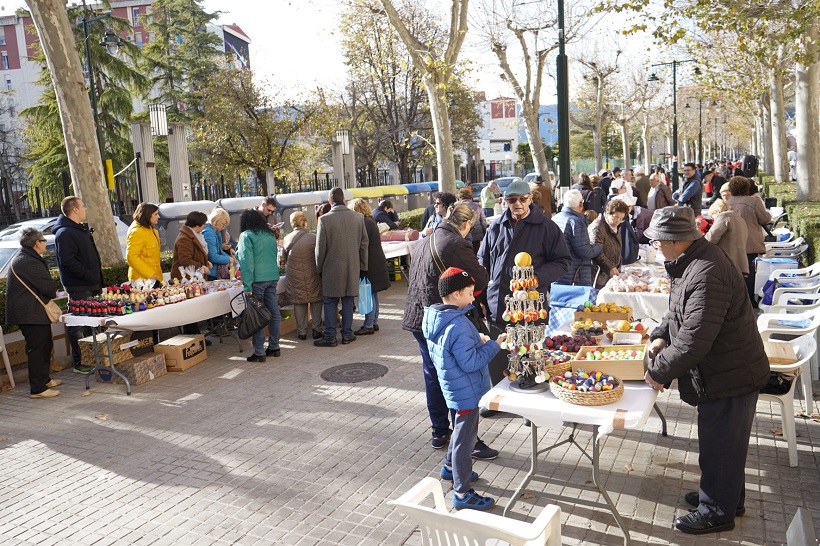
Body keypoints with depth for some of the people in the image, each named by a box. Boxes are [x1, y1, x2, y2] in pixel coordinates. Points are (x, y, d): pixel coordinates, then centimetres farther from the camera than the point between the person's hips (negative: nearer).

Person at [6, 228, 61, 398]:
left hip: (27, 312, 11)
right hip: (32, 314, -11)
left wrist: (49, 295, 1)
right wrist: (54, 294, 0)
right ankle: (38, 389, 1)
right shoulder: (31, 262, -21)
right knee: (38, 349, -5)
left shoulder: (21, 259, 14)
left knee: (45, 346, 21)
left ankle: (44, 379, 33)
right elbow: (49, 288, -21)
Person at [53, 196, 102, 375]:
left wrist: (96, 277, 18)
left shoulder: (81, 228, 18)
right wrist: (90, 275, -20)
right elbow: (68, 262, -22)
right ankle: (79, 364, 2)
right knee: (77, 326, -4)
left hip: (90, 285, 10)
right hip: (78, 288, -10)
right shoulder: (65, 233, -14)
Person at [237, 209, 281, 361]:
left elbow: (246, 261, -11)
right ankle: (274, 347, 20)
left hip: (257, 279, -6)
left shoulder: (247, 236, -4)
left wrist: (247, 286, -13)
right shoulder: (270, 235, 16)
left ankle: (259, 352, 1)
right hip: (273, 277, 6)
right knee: (274, 313, 10)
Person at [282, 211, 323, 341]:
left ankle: (301, 331, 15)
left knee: (299, 304, 12)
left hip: (295, 280, 2)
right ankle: (317, 330, 15)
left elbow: (285, 260, 10)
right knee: (316, 303, 13)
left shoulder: (286, 239, -2)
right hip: (313, 279, -2)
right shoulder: (313, 238, -12)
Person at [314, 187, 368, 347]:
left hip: (332, 268, -3)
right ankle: (347, 334, 17)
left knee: (330, 302, 6)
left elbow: (320, 248, -7)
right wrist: (363, 267, 13)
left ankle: (330, 336, 8)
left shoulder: (324, 219, -12)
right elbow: (364, 244, 4)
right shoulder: (358, 217, -1)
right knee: (348, 301, 12)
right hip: (352, 268, 3)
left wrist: (319, 268, 6)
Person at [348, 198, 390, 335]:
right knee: (373, 294, 14)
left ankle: (368, 326, -1)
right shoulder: (370, 221, 15)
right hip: (377, 262, 10)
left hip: (371, 264, -10)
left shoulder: (365, 223, -15)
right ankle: (374, 322, 21)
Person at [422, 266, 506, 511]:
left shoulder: (434, 318, -1)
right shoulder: (458, 326, -30)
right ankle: (462, 493, 16)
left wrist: (476, 340, 4)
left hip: (454, 387, 10)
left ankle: (451, 467, 47)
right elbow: (471, 363, -27)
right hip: (466, 390, -10)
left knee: (462, 429, 28)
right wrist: (494, 345, -18)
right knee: (465, 438, 3)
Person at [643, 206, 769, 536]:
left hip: (728, 376, -10)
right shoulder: (695, 260, 3)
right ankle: (728, 496, 44)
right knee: (725, 442, 25)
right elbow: (681, 312, 18)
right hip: (726, 371, 10)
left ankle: (716, 512, 25)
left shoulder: (706, 276, -31)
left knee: (719, 446, 7)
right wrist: (662, 334, 3)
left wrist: (659, 372, -18)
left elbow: (693, 341, -30)